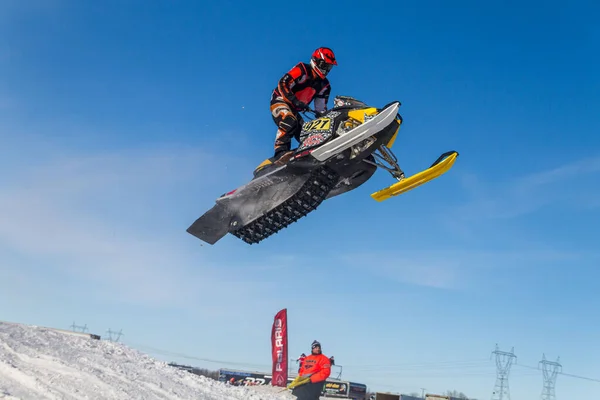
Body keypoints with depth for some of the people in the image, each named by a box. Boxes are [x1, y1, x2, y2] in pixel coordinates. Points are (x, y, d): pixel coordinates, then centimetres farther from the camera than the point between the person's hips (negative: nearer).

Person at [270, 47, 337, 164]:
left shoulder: (324, 85, 9)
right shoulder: (303, 70, -12)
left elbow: (320, 108, 13)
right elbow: (282, 84, -23)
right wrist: (295, 100, -34)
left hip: (294, 110, 8)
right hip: (280, 101, -8)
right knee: (290, 123, -36)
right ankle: (280, 152, -42)